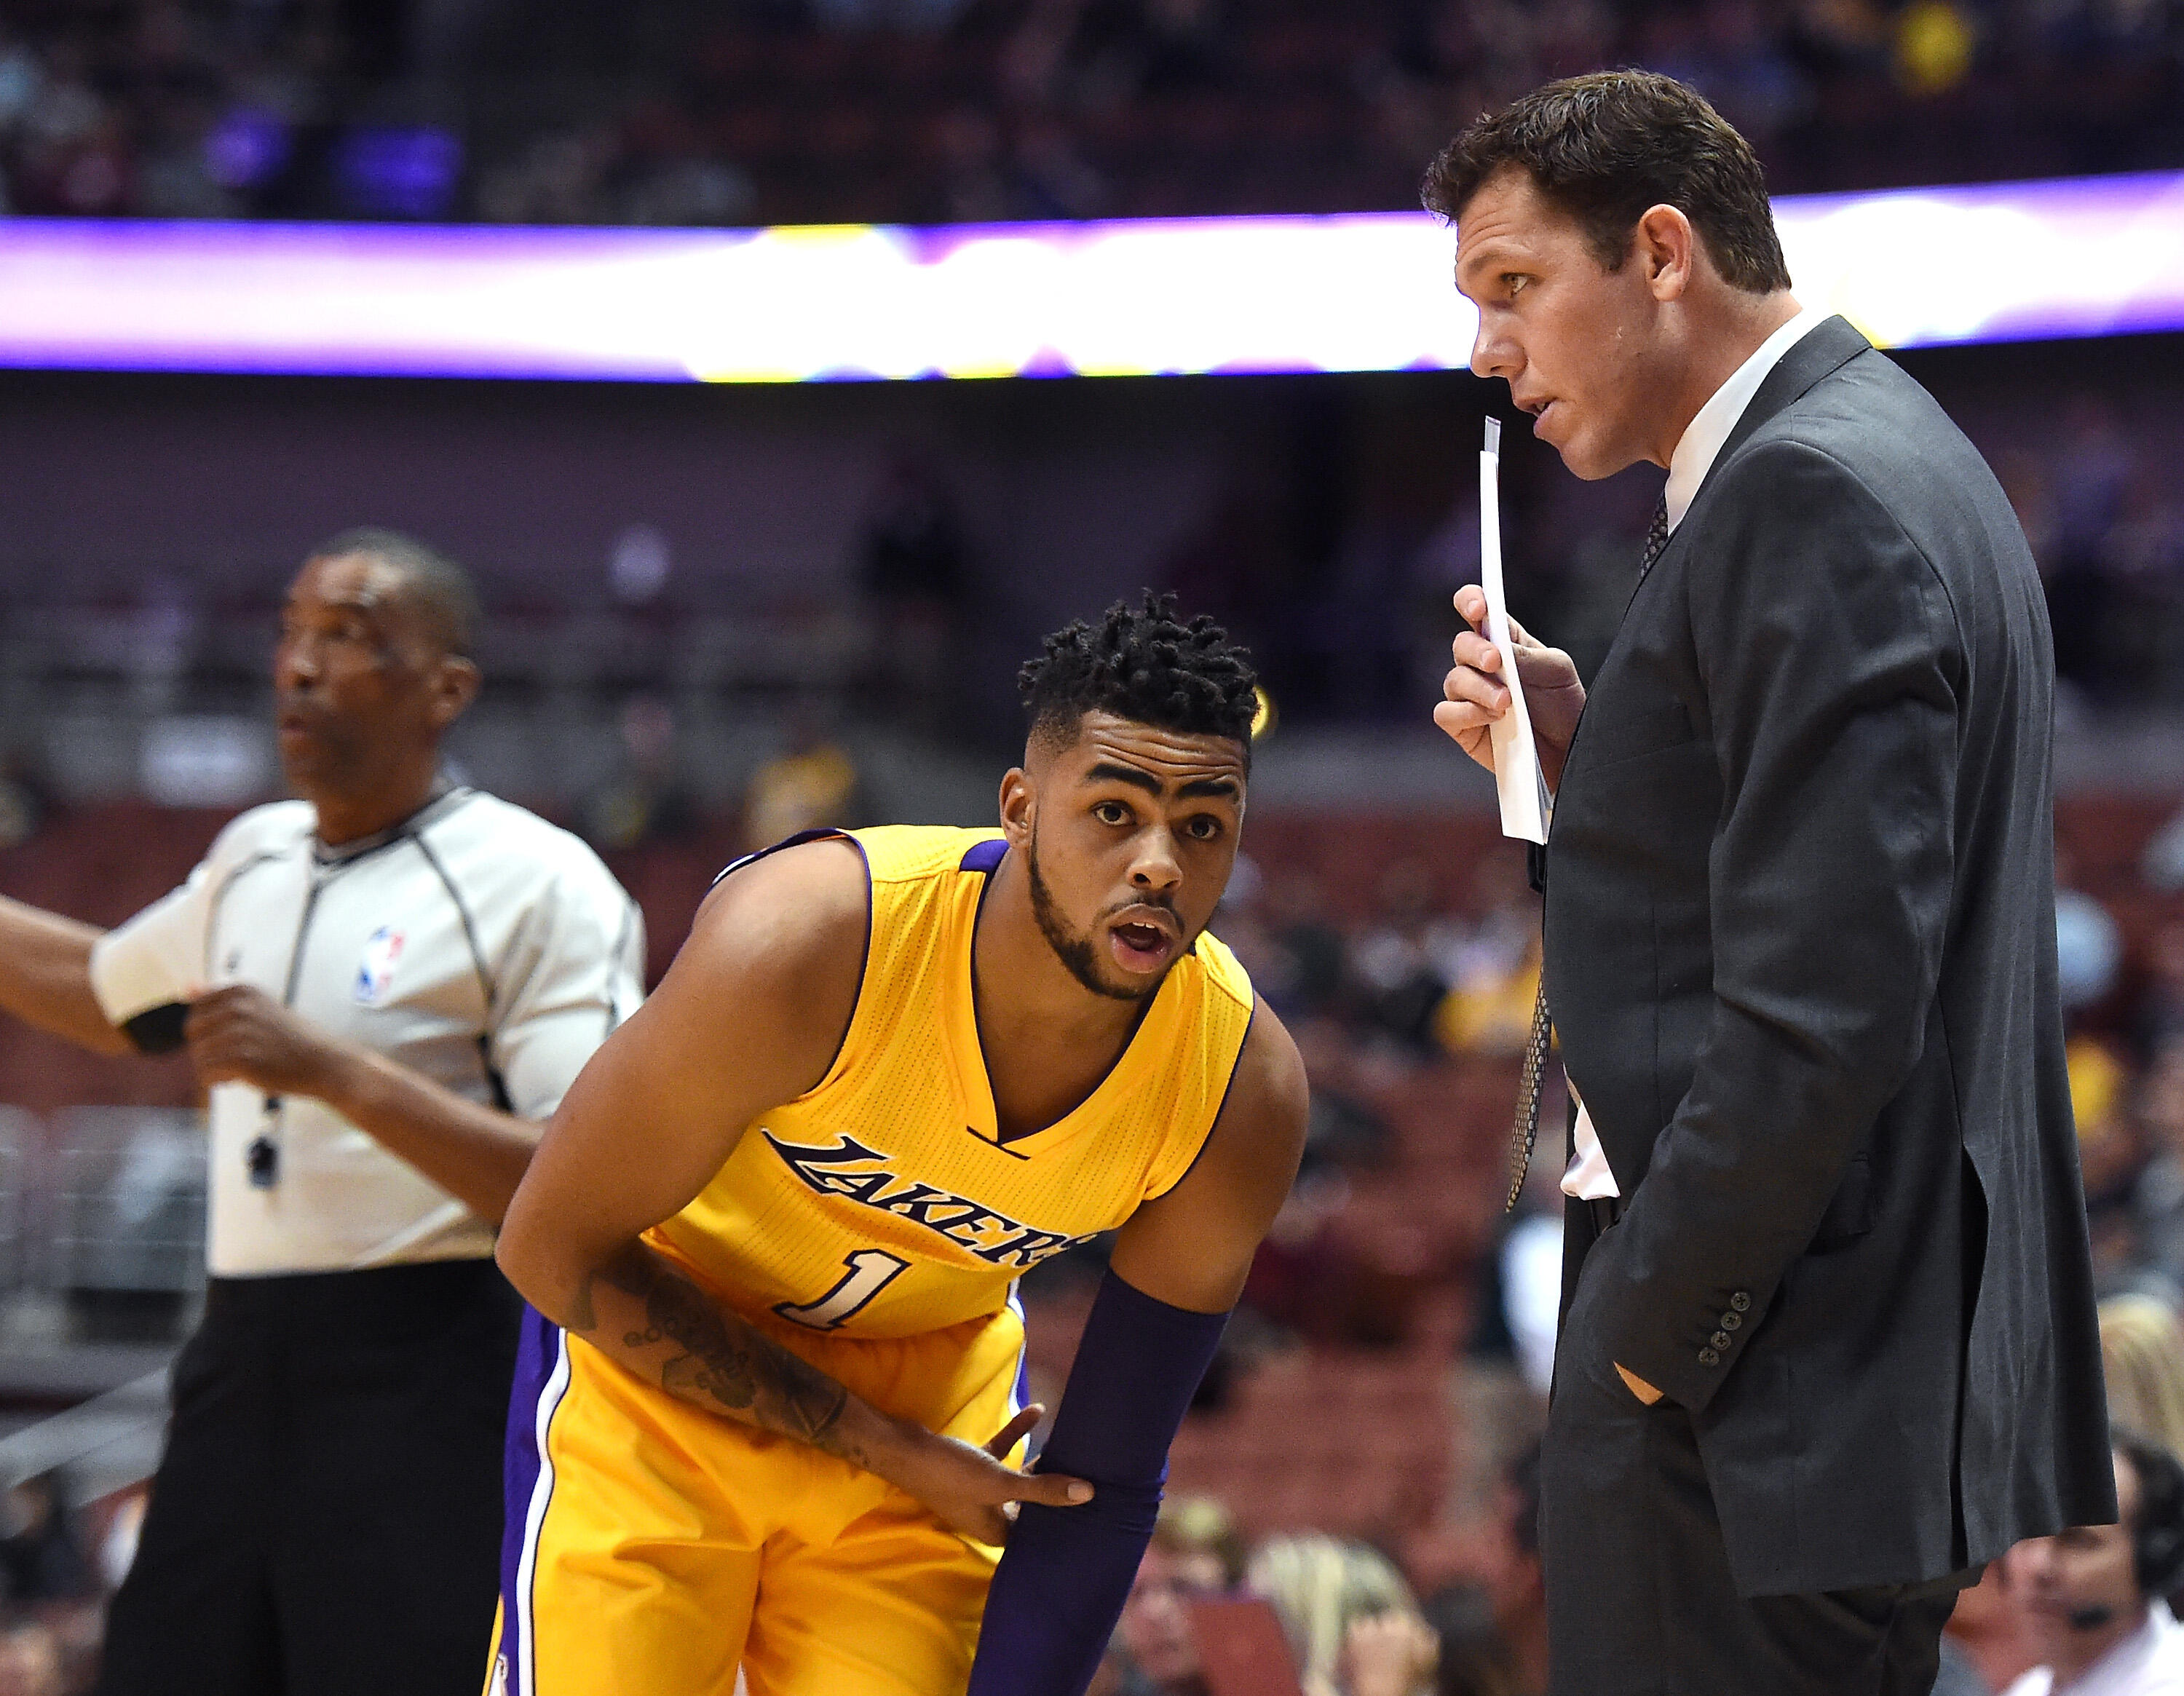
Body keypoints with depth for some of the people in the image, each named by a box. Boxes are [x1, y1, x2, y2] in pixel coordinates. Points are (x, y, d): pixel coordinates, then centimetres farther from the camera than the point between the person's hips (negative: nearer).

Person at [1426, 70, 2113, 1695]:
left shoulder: (1807, 496, -15)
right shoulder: (1889, 454, 17)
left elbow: (1826, 1003, -23)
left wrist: (1649, 1326, -16)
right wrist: (1587, 753, 8)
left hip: (1766, 1378, -11)